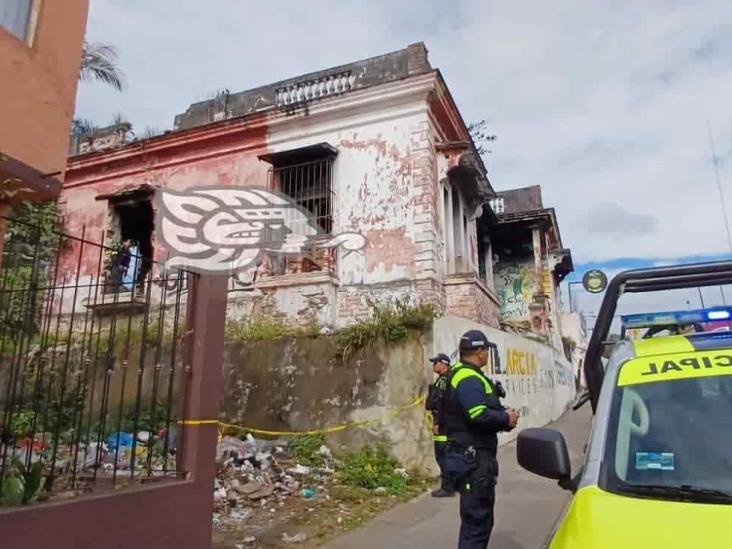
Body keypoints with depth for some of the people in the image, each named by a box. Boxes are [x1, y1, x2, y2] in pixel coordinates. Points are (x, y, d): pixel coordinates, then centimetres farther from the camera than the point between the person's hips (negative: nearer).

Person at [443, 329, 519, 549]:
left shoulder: (462, 375, 16)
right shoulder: (468, 379, -19)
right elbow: (479, 415, -31)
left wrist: (502, 416, 2)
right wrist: (506, 418, -14)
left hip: (473, 457, 11)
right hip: (472, 460, -11)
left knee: (480, 519, 20)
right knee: (476, 522, -4)